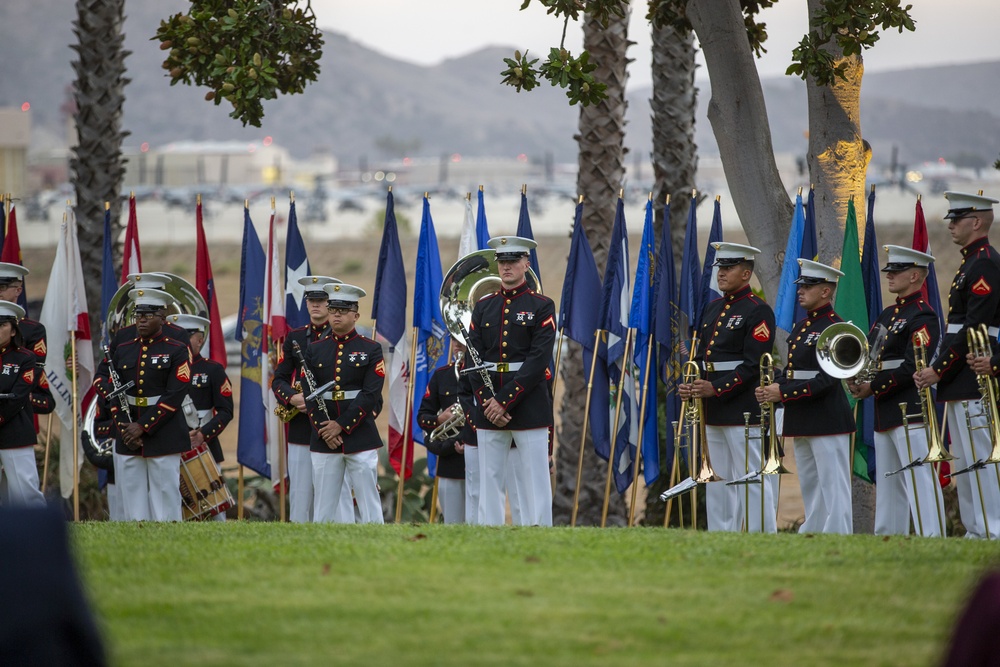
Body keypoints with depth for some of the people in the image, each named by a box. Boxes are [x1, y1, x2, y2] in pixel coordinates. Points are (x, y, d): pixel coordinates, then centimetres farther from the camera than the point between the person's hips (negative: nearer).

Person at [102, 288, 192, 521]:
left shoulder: (177, 351, -2)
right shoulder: (123, 351, 12)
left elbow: (174, 396, -10)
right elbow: (112, 393, 9)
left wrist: (142, 427, -15)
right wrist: (124, 428, -6)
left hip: (164, 438, -4)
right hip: (128, 439, 4)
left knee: (165, 504, -4)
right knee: (134, 505, 4)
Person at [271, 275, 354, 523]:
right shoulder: (294, 338, 13)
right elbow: (278, 379, 11)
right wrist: (292, 398, -11)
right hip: (300, 430, 4)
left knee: (338, 493, -6)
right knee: (299, 494, 6)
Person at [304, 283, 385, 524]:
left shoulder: (371, 350, 2)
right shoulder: (315, 350, 9)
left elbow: (370, 395, -6)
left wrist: (341, 425, -13)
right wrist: (324, 430, -8)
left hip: (361, 438, -2)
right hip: (323, 440, 3)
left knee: (369, 504, -3)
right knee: (323, 507, 4)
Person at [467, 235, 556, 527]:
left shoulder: (542, 307, -1)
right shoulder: (483, 306, 11)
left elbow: (538, 360, -10)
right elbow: (473, 359, 5)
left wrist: (504, 401, -16)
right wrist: (487, 402, -9)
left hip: (529, 403, -4)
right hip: (488, 404, 4)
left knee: (534, 479, -3)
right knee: (490, 479, 5)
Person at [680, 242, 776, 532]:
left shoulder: (758, 311, -9)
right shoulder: (713, 309, 16)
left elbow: (753, 365, -16)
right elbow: (701, 355, 18)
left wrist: (716, 388, -21)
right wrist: (690, 385, -1)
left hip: (745, 412, -9)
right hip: (713, 411, 9)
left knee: (753, 484, -6)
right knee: (718, 484, 11)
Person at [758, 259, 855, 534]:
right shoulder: (800, 327, 15)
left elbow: (826, 380, -20)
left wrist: (783, 394, -22)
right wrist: (774, 388, -3)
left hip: (827, 418, -9)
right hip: (802, 419, 9)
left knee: (833, 487, -7)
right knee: (810, 488, 14)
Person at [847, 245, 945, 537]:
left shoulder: (922, 316, -10)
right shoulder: (887, 315, 19)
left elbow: (912, 367, -18)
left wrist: (873, 388, -14)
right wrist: (856, 380, -4)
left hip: (911, 412, -10)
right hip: (884, 413, 10)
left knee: (920, 479, -11)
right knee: (888, 483, 13)